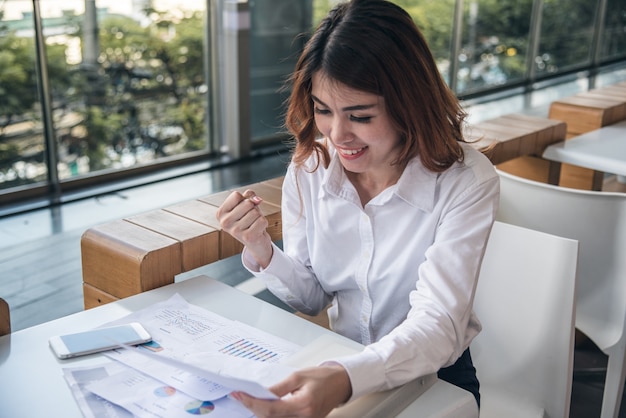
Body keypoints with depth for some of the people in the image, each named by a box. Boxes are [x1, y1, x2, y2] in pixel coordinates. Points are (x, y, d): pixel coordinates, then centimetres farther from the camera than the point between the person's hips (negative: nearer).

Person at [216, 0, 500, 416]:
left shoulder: (466, 182, -19)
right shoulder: (307, 169, -7)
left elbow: (438, 325, -26)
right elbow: (312, 299, 2)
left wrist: (345, 381, -44)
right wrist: (261, 249, -18)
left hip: (435, 378, -3)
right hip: (341, 364, 4)